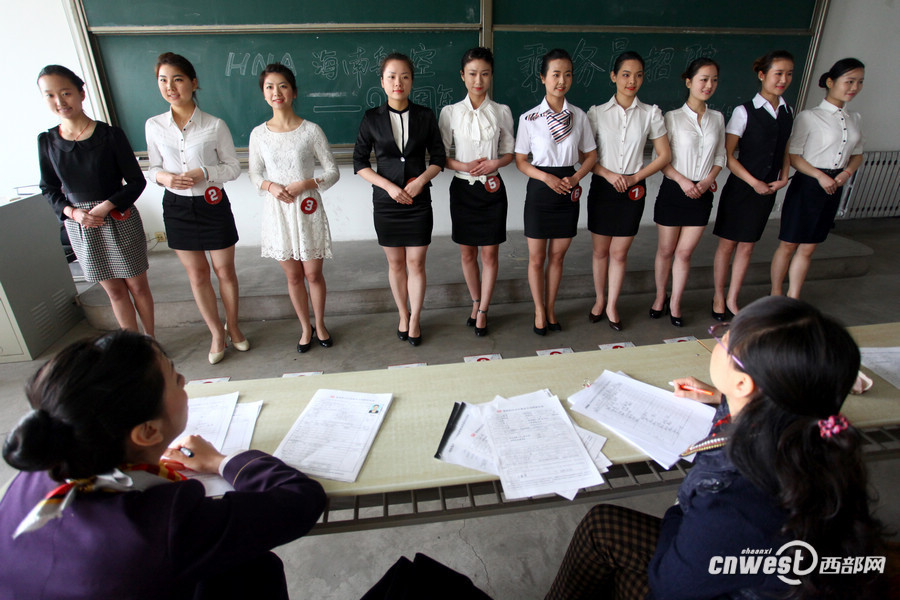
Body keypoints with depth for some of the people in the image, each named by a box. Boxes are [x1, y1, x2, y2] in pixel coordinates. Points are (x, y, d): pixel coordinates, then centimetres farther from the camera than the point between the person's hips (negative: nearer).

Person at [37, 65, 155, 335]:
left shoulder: (110, 135, -8)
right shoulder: (46, 141, 2)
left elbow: (137, 181, -7)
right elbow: (49, 189, 8)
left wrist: (106, 207, -18)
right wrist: (73, 212, -11)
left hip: (119, 222, -3)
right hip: (80, 228, 3)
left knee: (137, 285, 7)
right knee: (115, 291, 11)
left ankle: (150, 340, 25)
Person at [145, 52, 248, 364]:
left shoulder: (215, 125, -8)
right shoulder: (154, 125, 1)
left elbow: (233, 167, -4)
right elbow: (154, 167, 9)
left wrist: (202, 173, -19)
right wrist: (164, 177, -13)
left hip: (213, 206, -2)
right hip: (177, 207, 3)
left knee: (225, 271, 8)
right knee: (197, 275, 11)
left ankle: (233, 325, 31)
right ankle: (216, 333, 27)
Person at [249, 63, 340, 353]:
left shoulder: (311, 130, -6)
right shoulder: (259, 133, 1)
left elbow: (332, 172, -3)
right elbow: (255, 173, 10)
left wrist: (305, 184, -17)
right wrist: (270, 186, -11)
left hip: (307, 209, -2)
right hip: (277, 211, 2)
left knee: (313, 274, 6)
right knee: (293, 276, 11)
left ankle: (320, 324, 29)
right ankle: (305, 327, 30)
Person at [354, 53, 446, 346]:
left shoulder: (425, 115, 1)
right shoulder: (372, 118, 0)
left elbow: (438, 157, 6)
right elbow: (359, 161, 1)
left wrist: (421, 180, -13)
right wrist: (388, 186, -12)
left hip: (419, 201, 0)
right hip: (386, 201, 0)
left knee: (416, 263, 3)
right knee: (395, 263, 11)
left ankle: (415, 320, 21)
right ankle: (403, 316, 30)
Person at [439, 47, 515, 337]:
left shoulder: (502, 112, 2)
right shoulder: (450, 112, 0)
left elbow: (509, 153, 7)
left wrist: (494, 163, -14)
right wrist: (465, 166, -18)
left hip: (492, 188, 0)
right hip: (463, 188, 0)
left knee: (490, 253, 3)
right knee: (467, 252, 10)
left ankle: (482, 311, 17)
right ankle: (476, 302, 31)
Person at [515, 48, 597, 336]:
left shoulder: (579, 115, 3)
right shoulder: (529, 118, -5)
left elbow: (590, 154, 9)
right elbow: (520, 160, -3)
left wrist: (576, 177, -10)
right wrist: (546, 177, -18)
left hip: (568, 192, 2)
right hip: (540, 191, -2)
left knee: (557, 256, 11)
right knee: (537, 258, 6)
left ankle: (550, 308, 29)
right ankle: (539, 311, 25)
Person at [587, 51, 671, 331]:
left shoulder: (651, 114, 2)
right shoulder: (597, 113, -1)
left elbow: (664, 155, 3)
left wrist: (635, 177, -8)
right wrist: (608, 174, -16)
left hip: (633, 190, 1)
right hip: (602, 188, 0)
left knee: (619, 253, 6)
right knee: (600, 250, 9)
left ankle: (612, 306, 22)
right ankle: (599, 300, 29)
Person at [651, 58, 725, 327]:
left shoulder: (717, 118, 8)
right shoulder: (673, 117, -3)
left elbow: (720, 157, 11)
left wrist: (707, 181, -6)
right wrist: (682, 180, -16)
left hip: (701, 193, 3)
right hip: (673, 191, -2)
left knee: (685, 253, 5)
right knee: (666, 250, 7)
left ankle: (675, 303, 19)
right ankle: (660, 296, 27)